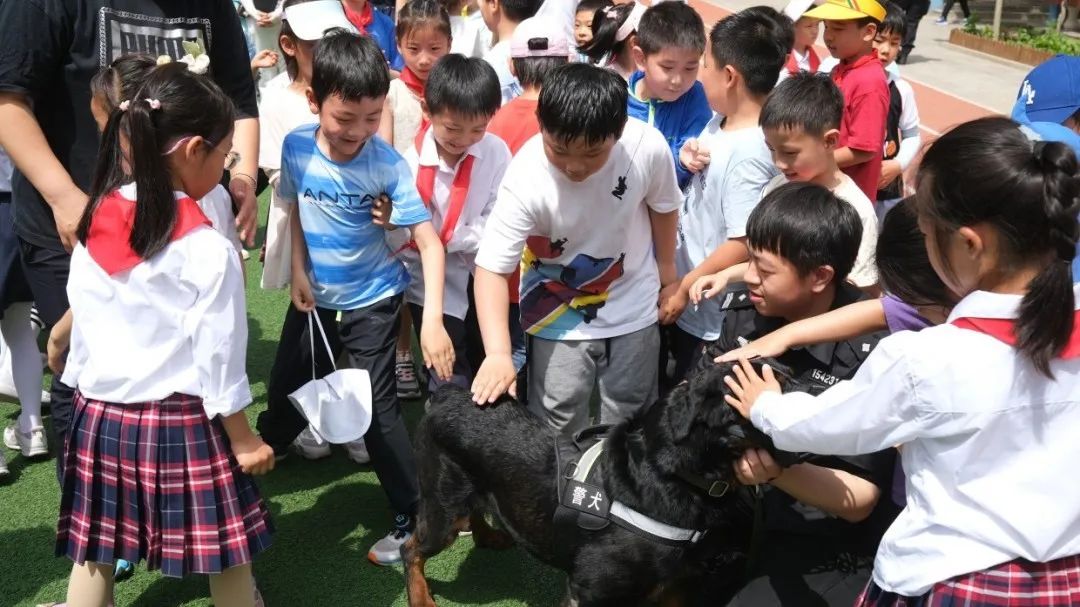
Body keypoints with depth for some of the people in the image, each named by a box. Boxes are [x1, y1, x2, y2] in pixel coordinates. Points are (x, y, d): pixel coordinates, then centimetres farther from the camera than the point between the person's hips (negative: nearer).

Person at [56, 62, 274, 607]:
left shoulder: (92, 225, -1)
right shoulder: (209, 249, -18)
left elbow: (81, 315, 7)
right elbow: (218, 356, -14)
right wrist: (243, 438, -3)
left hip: (98, 412, 6)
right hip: (179, 421, -5)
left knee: (92, 551, 18)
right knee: (226, 556, 10)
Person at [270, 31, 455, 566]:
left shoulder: (388, 164, -24)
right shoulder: (296, 147, -14)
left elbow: (429, 243, -26)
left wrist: (432, 318, -37)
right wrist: (298, 272, -1)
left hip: (372, 301, -4)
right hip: (315, 296, 4)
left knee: (377, 409, -3)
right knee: (284, 392, 19)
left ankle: (414, 517, 11)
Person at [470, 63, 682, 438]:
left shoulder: (648, 147, -26)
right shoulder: (527, 180, -33)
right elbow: (492, 267, -30)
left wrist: (665, 265, 13)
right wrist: (498, 353, -42)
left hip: (633, 309, 3)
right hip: (558, 318, -2)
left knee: (631, 421, 19)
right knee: (556, 430, 3)